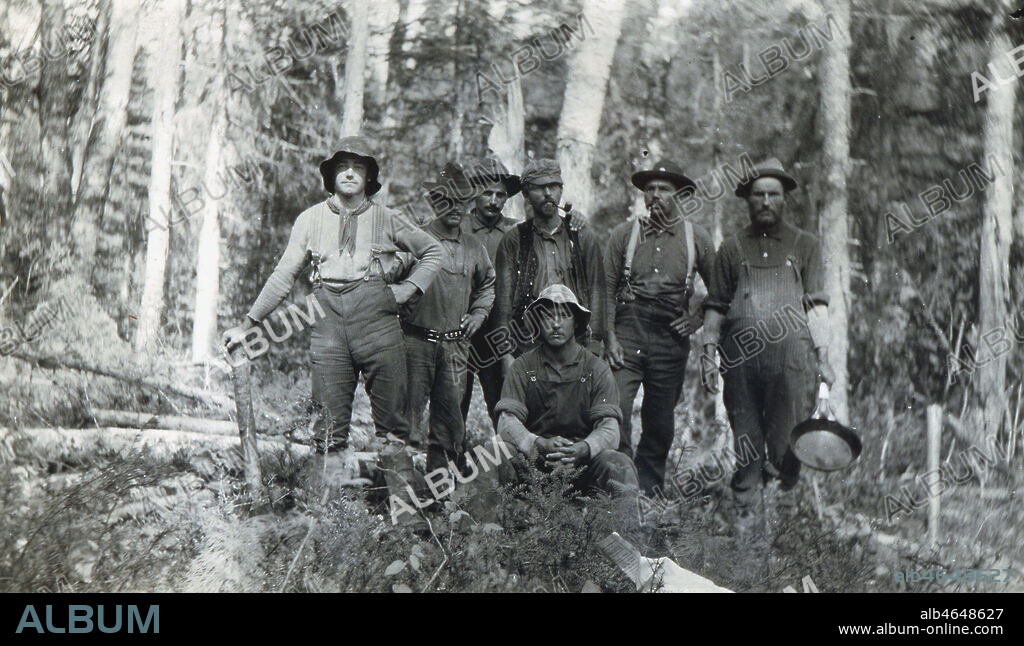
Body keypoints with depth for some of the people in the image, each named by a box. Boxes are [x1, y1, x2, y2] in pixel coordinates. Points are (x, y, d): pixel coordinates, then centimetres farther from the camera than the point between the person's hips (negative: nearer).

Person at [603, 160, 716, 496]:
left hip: (672, 340, 1)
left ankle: (649, 491, 21)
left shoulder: (696, 238, 7)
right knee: (616, 411, -14)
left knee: (661, 423, 7)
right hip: (628, 334, -1)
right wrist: (610, 336, -5)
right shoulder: (624, 234, 5)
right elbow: (607, 288, 4)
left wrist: (698, 319, 4)